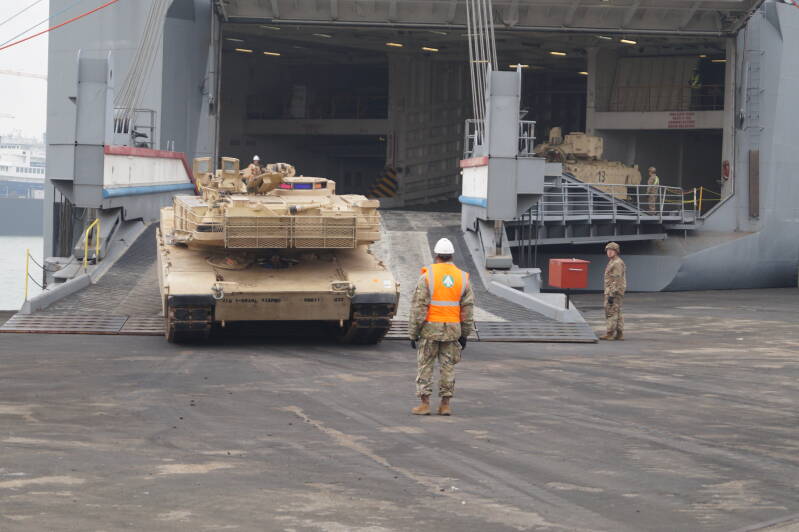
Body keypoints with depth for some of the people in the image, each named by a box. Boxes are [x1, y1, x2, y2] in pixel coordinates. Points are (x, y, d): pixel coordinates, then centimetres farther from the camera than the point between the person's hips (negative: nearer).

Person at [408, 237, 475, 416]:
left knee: (425, 366, 4)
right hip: (452, 329, 3)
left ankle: (424, 404, 0)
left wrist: (413, 333, -5)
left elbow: (418, 308, -11)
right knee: (447, 366, 9)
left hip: (430, 328, -3)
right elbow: (468, 309, 2)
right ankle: (445, 404, 9)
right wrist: (464, 334, 10)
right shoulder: (462, 278, 2)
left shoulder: (427, 276, -9)